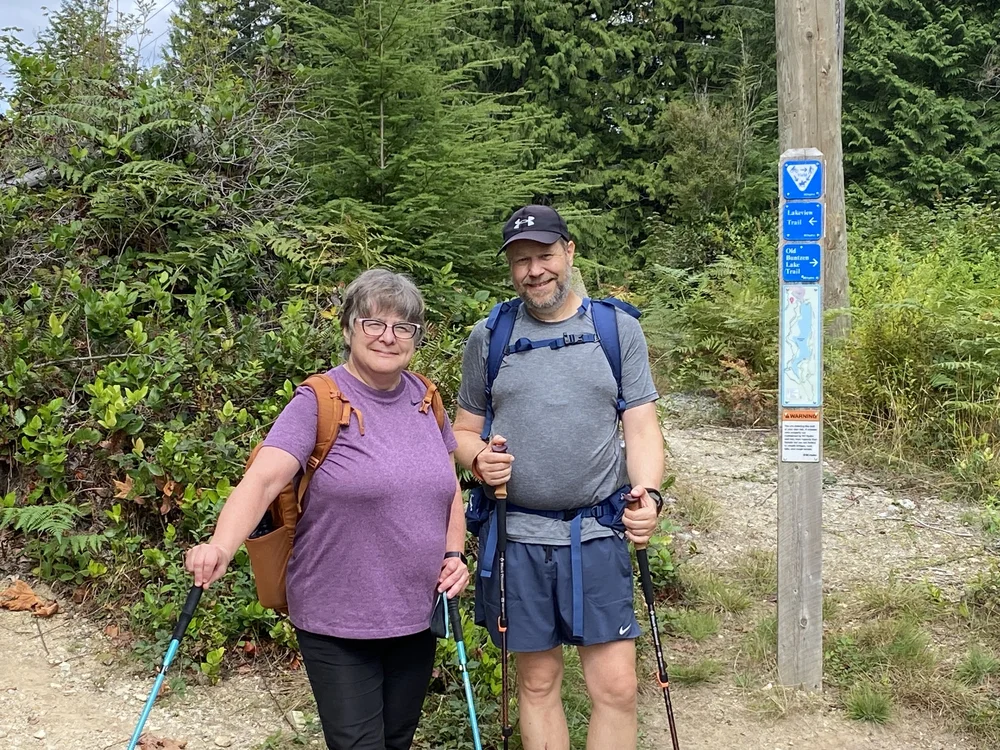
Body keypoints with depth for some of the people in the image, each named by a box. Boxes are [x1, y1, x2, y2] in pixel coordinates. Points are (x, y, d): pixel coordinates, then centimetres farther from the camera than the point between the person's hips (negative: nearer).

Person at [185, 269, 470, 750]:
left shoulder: (426, 398, 6)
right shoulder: (320, 403, -13)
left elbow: (449, 487, 16)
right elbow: (262, 481, -24)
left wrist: (454, 553, 2)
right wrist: (221, 545, -41)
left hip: (416, 616, 6)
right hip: (337, 625, -6)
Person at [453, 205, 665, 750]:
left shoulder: (619, 329, 4)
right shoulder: (488, 336, 7)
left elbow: (641, 428, 1)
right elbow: (463, 430, 11)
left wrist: (647, 493, -16)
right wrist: (478, 459, -11)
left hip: (597, 534, -1)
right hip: (517, 534, 1)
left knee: (616, 686, -3)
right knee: (537, 682, 10)